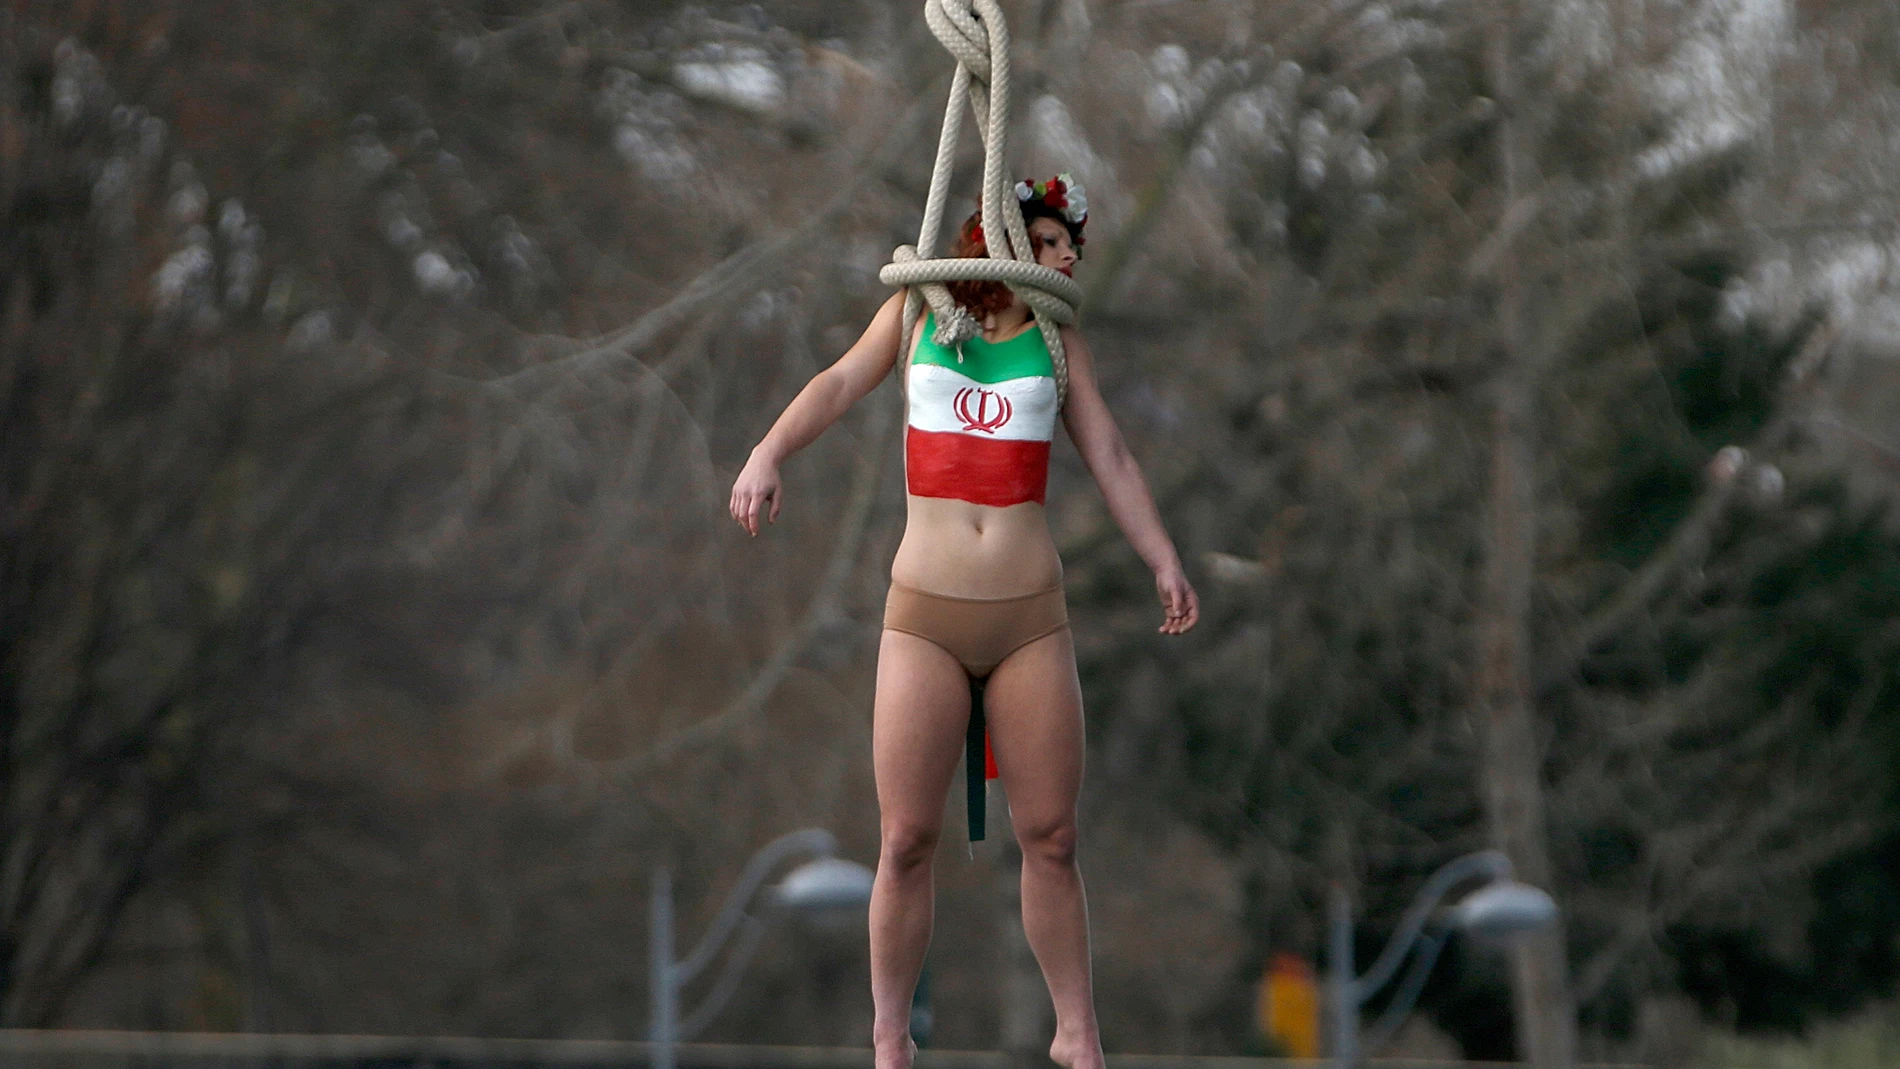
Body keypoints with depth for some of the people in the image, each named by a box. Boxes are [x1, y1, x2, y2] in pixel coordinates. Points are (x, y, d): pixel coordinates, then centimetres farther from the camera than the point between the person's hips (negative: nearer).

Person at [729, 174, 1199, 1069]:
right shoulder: (919, 314, 10)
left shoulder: (1057, 341, 12)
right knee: (907, 840, -4)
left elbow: (1108, 455, 12)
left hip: (1031, 616, 1)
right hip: (925, 616, -1)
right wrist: (769, 452, -13)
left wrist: (1163, 561, 4)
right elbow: (841, 383, 5)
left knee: (1049, 836, 1)